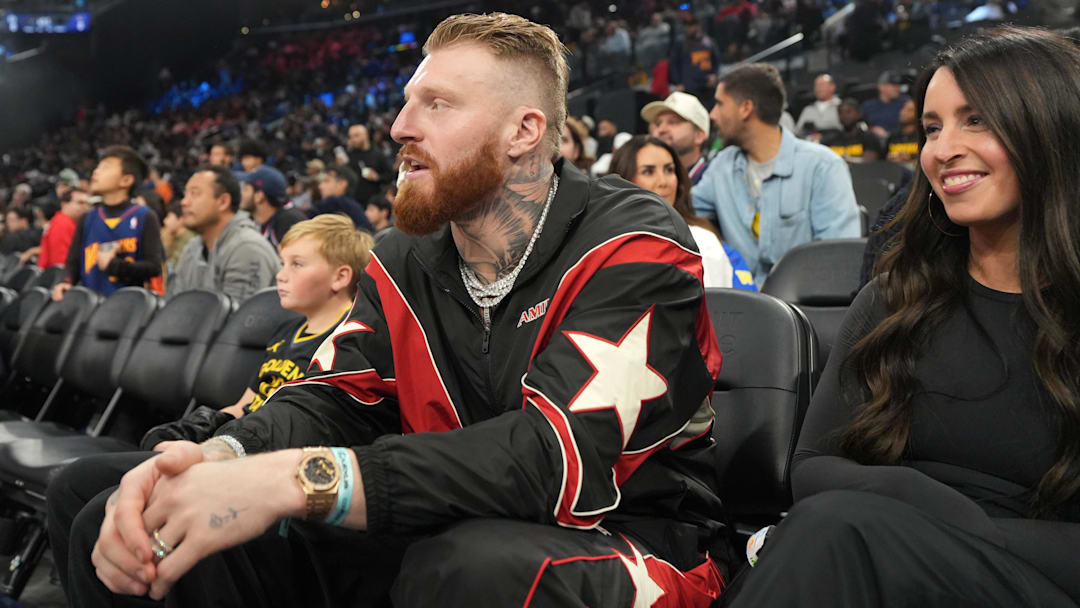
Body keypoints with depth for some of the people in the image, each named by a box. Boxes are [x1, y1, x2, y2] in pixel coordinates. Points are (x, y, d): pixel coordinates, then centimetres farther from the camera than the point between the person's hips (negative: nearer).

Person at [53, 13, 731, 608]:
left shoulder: (635, 251, -15)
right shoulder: (409, 261, 8)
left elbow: (561, 457, -28)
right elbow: (331, 398, 0)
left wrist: (293, 480, -34)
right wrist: (211, 461, -24)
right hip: (443, 535, 5)